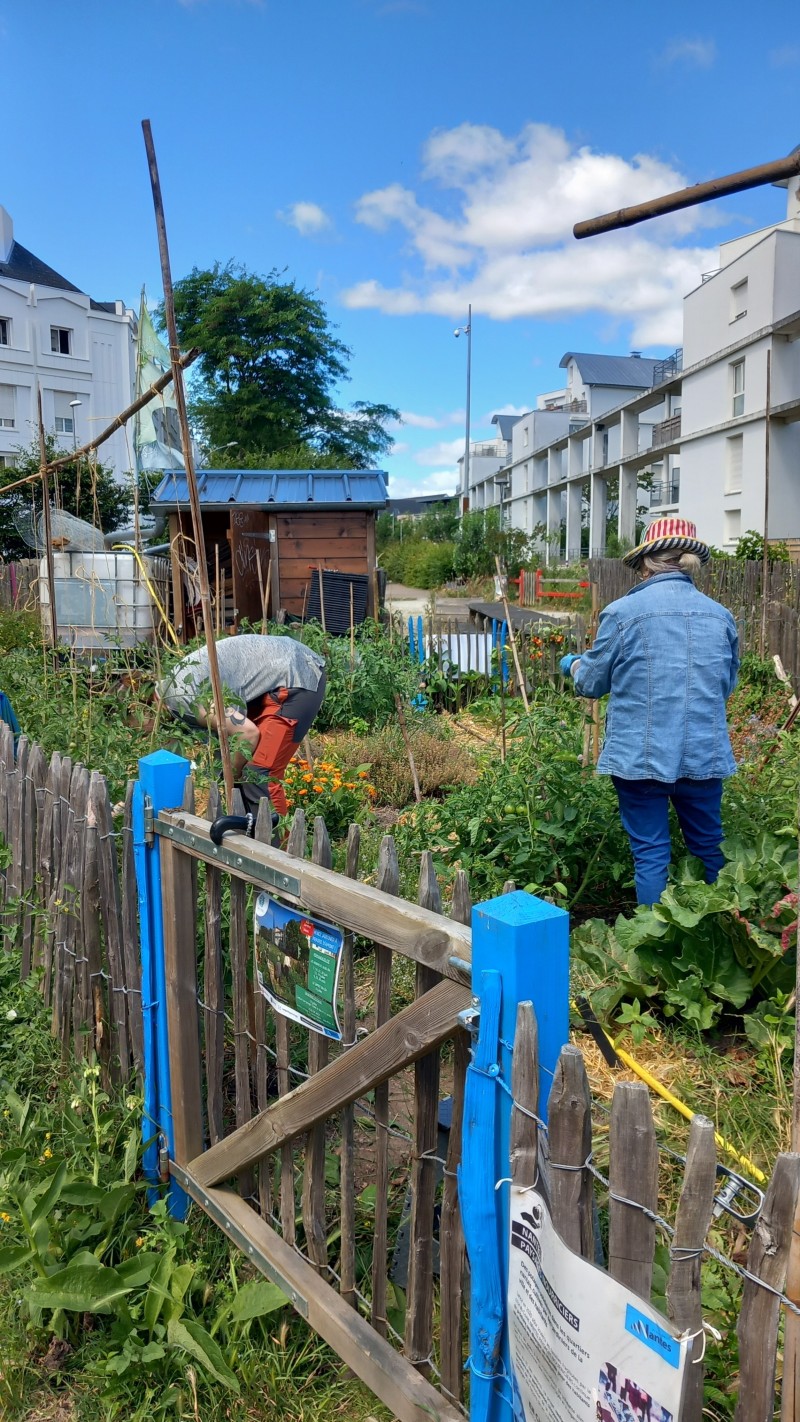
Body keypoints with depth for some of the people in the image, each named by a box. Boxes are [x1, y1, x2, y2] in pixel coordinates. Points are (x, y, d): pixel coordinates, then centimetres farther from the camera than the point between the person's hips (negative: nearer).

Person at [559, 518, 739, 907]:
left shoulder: (622, 612, -8)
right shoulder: (720, 616, 5)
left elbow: (592, 683, 3)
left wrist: (573, 664, 24)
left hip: (640, 755, -4)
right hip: (705, 754, 4)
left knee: (650, 853, 5)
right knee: (708, 847, 17)